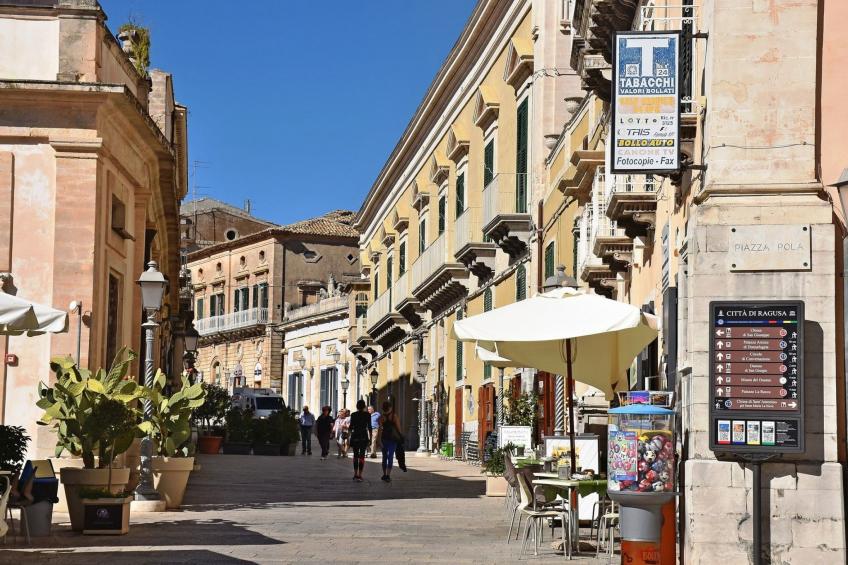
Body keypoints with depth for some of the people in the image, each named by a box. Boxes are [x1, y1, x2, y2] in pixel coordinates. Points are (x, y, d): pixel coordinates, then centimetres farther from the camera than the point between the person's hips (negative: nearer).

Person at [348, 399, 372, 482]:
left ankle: (355, 474, 17)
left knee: (355, 455, 15)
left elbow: (351, 427, -1)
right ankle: (359, 475, -7)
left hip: (355, 437, 1)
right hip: (364, 437, -1)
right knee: (362, 456, 0)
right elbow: (369, 427, -2)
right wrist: (370, 438, 4)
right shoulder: (367, 415, -1)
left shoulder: (353, 415, 1)